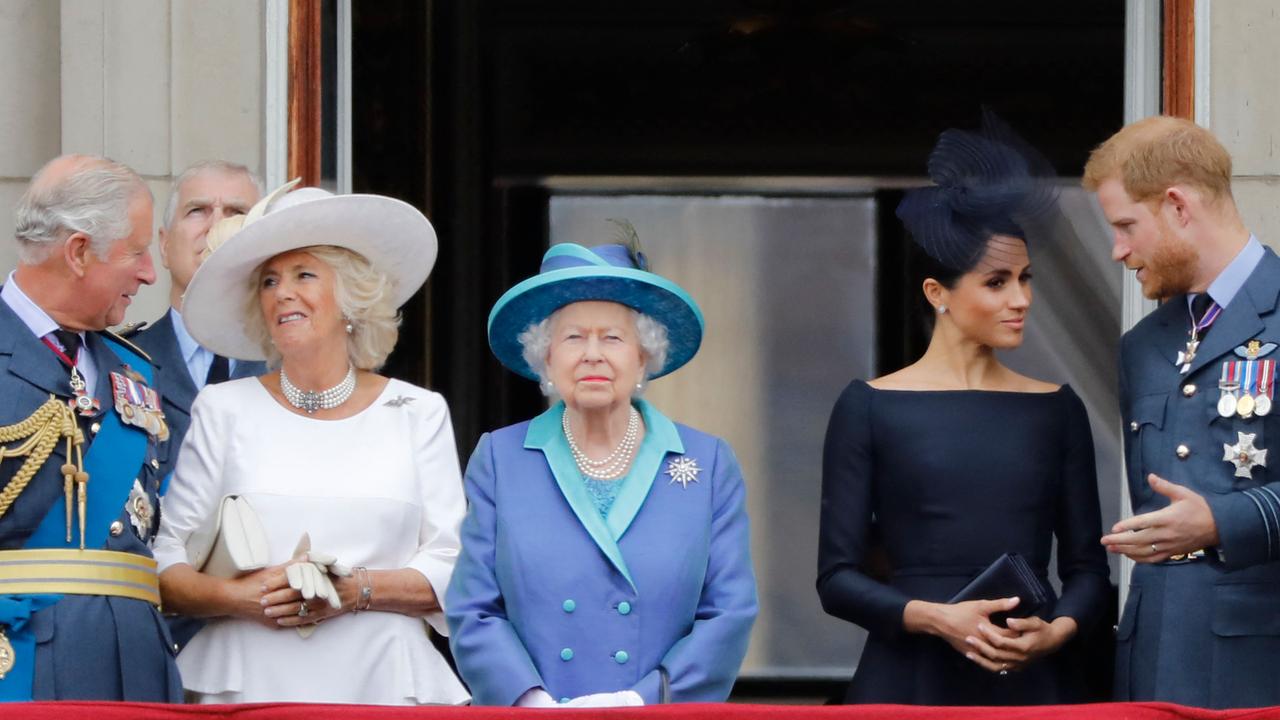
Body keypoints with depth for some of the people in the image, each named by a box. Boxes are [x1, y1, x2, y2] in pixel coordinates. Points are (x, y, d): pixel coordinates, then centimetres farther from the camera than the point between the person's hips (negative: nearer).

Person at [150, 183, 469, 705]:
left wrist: (357, 590, -12)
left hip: (383, 684, 0)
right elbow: (165, 567, 5)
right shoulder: (224, 409, 10)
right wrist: (240, 597, -14)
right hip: (249, 687, 0)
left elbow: (450, 571, 4)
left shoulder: (419, 414, 10)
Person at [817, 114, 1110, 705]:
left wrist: (1057, 629, -10)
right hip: (910, 679, -2)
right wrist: (936, 618, -16)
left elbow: (1087, 566, 10)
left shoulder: (1056, 410, 9)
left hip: (1033, 679, 2)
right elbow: (838, 578, -1)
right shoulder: (870, 408, 1)